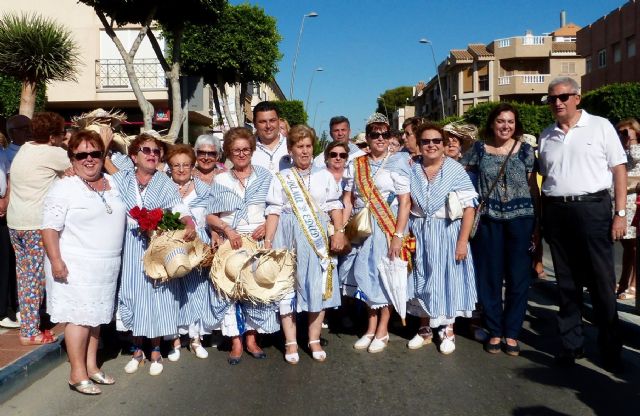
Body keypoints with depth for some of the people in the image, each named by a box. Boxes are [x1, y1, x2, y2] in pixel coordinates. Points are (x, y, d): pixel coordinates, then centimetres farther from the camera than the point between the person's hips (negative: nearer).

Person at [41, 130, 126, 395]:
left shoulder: (112, 184, 9)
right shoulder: (64, 188, -9)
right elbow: (50, 227, -12)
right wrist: (56, 261, -19)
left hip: (106, 265, 6)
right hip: (75, 265, -6)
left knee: (95, 315, 14)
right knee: (78, 316, -2)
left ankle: (91, 366, 26)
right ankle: (77, 375, 9)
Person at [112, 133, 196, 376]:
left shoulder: (166, 184, 5)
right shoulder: (121, 179, 8)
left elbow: (180, 208, -8)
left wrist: (190, 224, -28)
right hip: (130, 247, 1)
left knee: (157, 293, 0)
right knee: (132, 293, 5)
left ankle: (155, 351, 15)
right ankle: (137, 350, 21)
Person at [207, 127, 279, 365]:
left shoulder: (265, 176, 8)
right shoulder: (220, 180, 9)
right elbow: (210, 216, 5)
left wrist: (267, 226, -11)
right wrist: (227, 229, -11)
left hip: (258, 241, 0)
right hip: (230, 242, 0)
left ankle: (251, 339, 12)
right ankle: (236, 343, 5)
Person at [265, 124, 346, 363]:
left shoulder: (324, 176, 11)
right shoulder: (281, 178, 6)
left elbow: (334, 206, 6)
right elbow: (274, 211, 1)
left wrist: (339, 231, -7)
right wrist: (268, 241, -7)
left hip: (318, 237, 1)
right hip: (289, 236, -1)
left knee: (318, 286, 3)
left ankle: (314, 340, 16)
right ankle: (290, 343, 11)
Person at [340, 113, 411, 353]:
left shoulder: (397, 163, -4)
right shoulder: (356, 165, 9)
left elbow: (405, 201, -10)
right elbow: (348, 200, 8)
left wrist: (398, 235, -16)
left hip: (387, 228, -4)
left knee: (384, 275, 4)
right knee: (366, 275, 7)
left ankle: (383, 330, 19)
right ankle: (371, 327, 23)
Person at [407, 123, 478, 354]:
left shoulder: (456, 170, -9)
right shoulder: (412, 170, 2)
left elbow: (469, 207, -11)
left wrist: (463, 241, -16)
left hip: (447, 233, -3)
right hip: (419, 234, 3)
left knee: (447, 279, 6)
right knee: (422, 280, 11)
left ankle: (447, 330, 23)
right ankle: (425, 328, 27)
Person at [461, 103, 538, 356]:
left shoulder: (525, 150, 4)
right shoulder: (479, 149, 4)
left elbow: (533, 188, 5)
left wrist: (537, 224, 3)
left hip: (520, 219, 0)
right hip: (488, 220, 0)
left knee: (518, 278, 4)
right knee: (489, 277, 5)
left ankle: (511, 333, 17)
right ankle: (494, 331, 19)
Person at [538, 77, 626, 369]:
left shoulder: (600, 126, 2)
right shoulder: (546, 136, 13)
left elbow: (619, 169, 0)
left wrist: (620, 213, -7)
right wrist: (540, 218, 7)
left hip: (592, 207, -3)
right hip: (556, 211, 4)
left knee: (601, 282, 1)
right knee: (567, 282, 10)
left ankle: (610, 348, 15)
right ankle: (572, 344, 22)